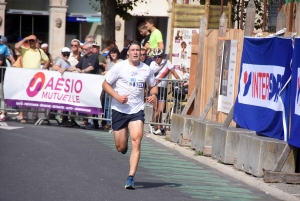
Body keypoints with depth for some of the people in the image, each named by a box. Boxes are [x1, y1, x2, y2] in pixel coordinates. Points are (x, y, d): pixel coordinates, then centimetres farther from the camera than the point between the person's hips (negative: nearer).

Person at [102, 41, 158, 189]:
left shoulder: (146, 70, 2)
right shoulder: (119, 67, -6)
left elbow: (153, 86, 18)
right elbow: (105, 84, -1)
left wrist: (153, 95, -6)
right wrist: (117, 96, -17)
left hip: (137, 110, 1)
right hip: (119, 110, -1)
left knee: (136, 141, -18)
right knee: (121, 147, 3)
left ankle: (131, 178, -18)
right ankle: (124, 143, 44)